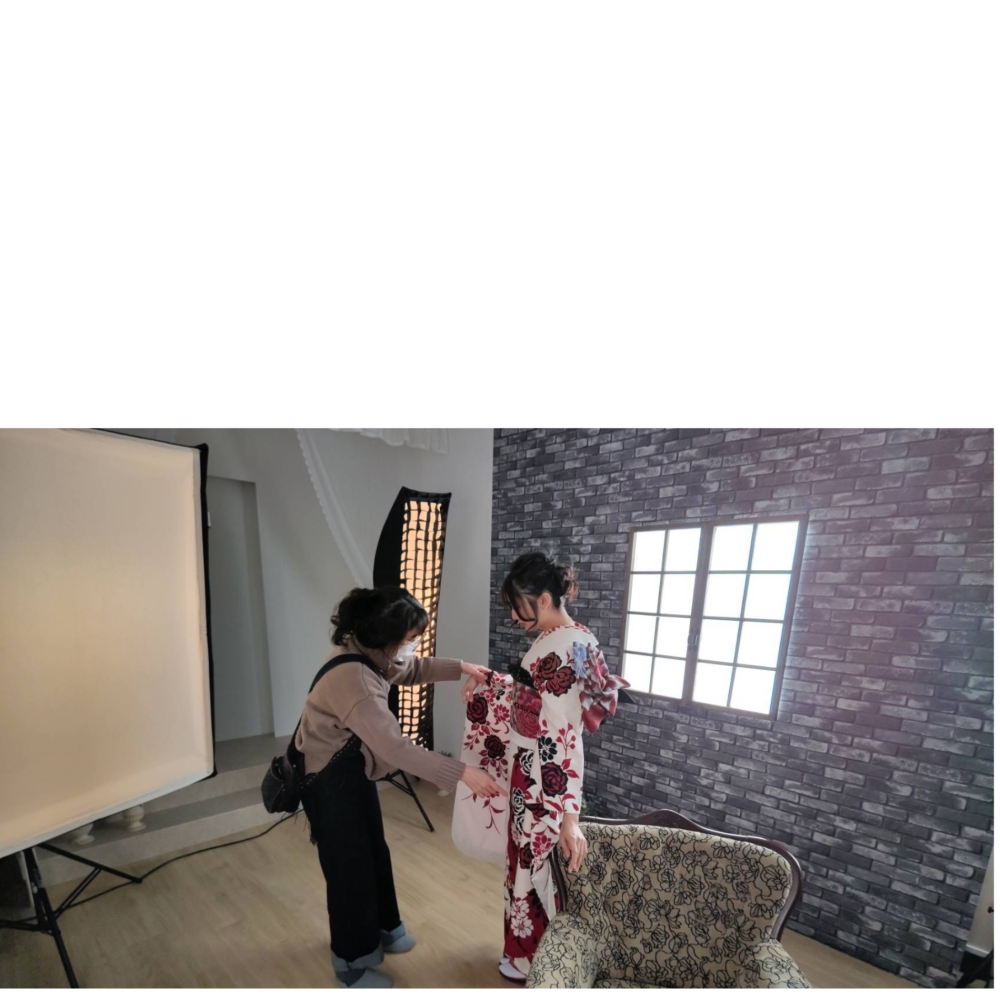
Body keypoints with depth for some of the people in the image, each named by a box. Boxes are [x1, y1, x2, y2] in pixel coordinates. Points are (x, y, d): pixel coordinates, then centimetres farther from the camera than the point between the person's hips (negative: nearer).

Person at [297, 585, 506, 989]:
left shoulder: (371, 656, -9)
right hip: (330, 784, -9)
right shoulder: (353, 680, -38)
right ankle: (353, 963, 38)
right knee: (350, 867, 12)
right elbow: (395, 748, -41)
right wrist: (462, 773, -40)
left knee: (375, 854, 25)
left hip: (356, 773, 9)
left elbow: (413, 669, 8)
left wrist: (460, 667, -6)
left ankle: (382, 929, 49)